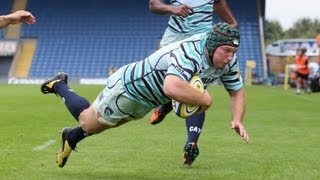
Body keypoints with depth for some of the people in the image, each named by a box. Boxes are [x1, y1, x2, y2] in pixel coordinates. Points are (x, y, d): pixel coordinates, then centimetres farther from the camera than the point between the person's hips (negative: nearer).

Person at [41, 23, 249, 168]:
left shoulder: (227, 60, -16)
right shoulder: (191, 53, -43)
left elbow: (238, 91, -1)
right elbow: (172, 87, -60)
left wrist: (237, 119, -19)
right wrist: (204, 99, -44)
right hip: (128, 86, -8)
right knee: (87, 121, 16)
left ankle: (71, 138, 55)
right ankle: (59, 85, 40)